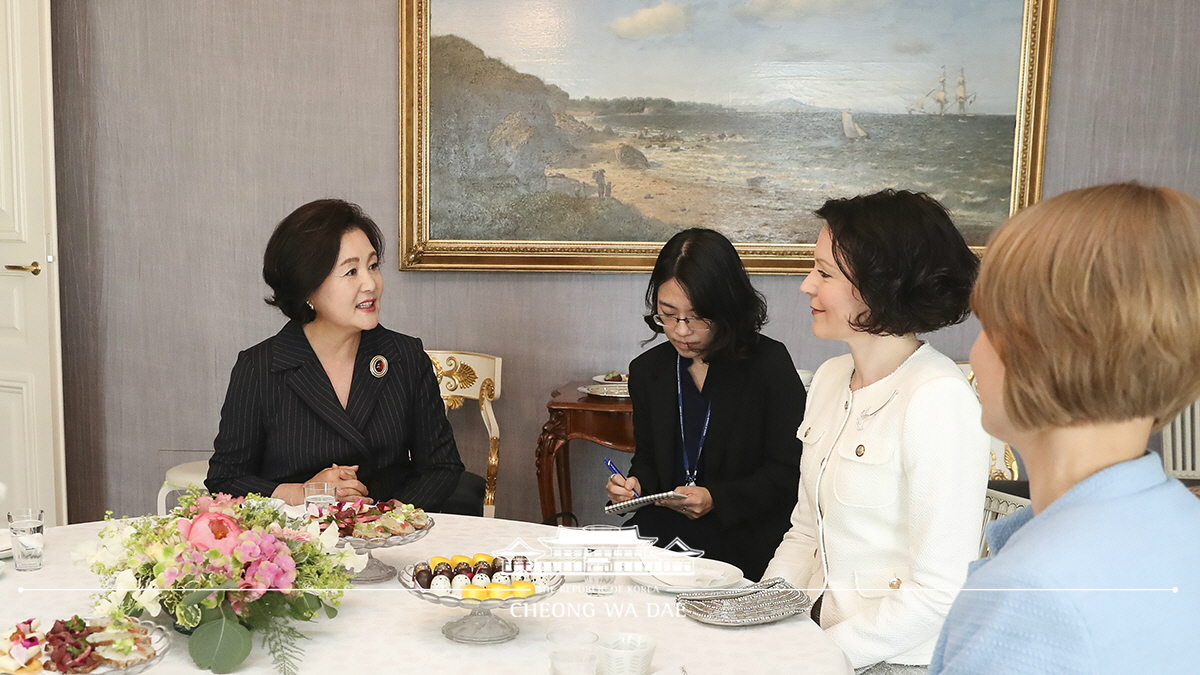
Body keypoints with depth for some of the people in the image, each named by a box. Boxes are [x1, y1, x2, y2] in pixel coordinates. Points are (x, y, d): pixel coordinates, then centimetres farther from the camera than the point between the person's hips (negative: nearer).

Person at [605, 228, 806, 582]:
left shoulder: (770, 364, -6)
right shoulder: (648, 370, 10)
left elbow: (789, 472, -5)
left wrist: (717, 500, -17)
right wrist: (636, 484, -4)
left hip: (743, 535, -5)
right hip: (664, 528, 5)